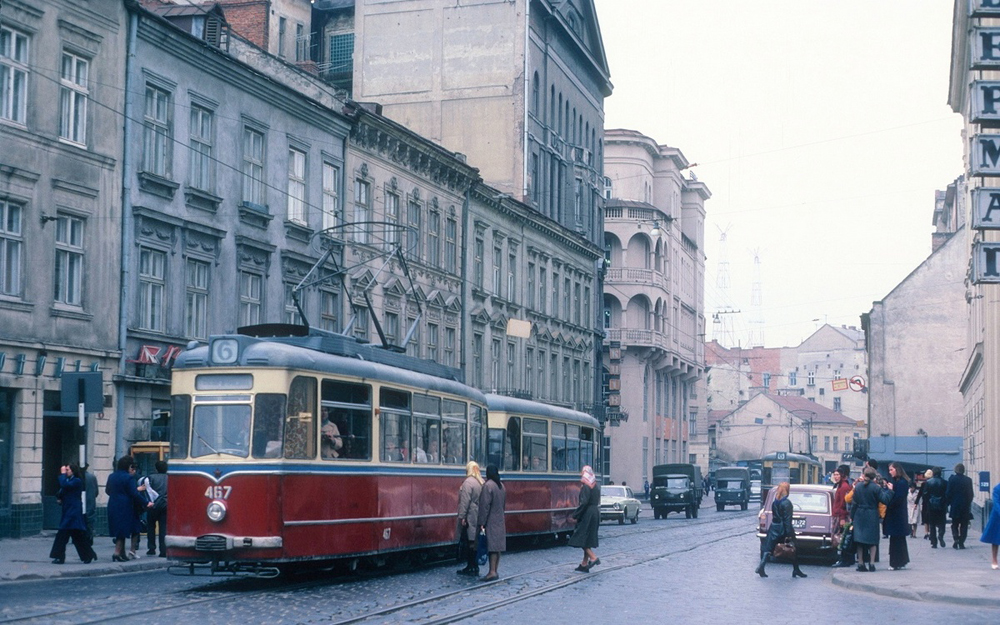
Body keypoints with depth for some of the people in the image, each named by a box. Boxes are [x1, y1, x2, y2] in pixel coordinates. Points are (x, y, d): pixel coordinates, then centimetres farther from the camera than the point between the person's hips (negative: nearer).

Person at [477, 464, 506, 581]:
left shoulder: (487, 485, -15)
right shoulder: (501, 485, 10)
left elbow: (485, 506, -18)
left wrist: (481, 522, -16)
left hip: (490, 521, -8)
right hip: (500, 521, 8)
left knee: (492, 547, -9)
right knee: (497, 547, 9)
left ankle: (492, 572, -12)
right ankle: (494, 571, 14)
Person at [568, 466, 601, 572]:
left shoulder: (586, 486, -14)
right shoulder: (596, 485, 12)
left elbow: (584, 502, -21)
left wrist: (576, 514, -13)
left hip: (587, 514, -9)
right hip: (595, 513, 9)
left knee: (581, 538, -3)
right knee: (587, 539, 12)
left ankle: (593, 557, -14)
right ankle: (584, 564, 14)